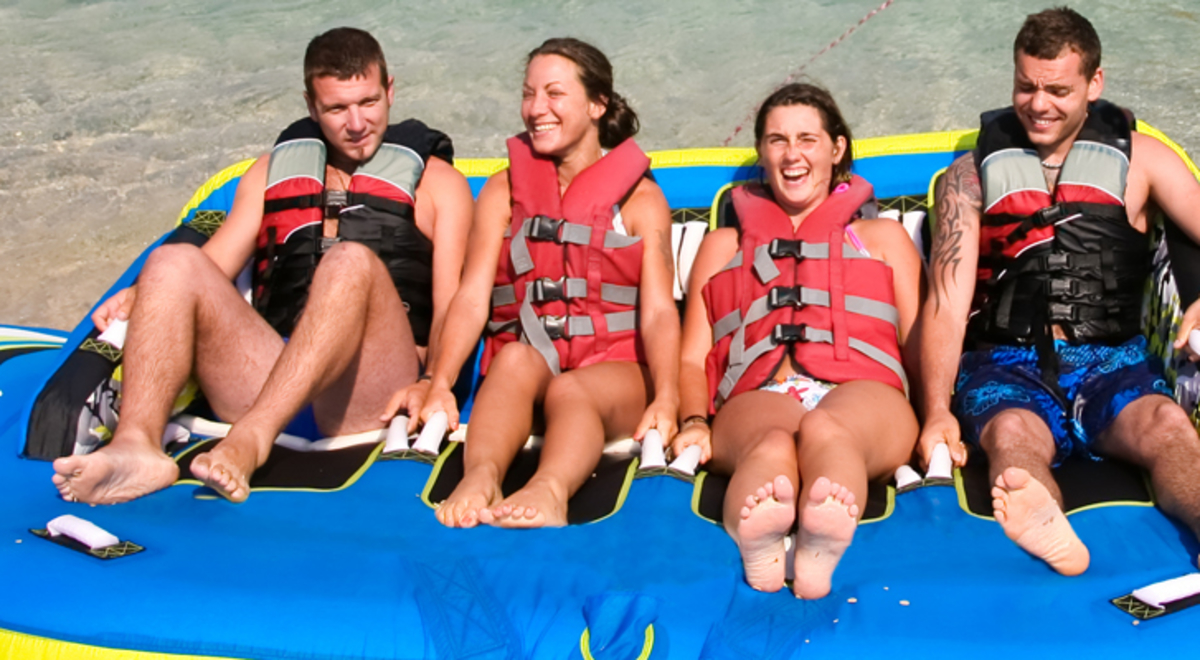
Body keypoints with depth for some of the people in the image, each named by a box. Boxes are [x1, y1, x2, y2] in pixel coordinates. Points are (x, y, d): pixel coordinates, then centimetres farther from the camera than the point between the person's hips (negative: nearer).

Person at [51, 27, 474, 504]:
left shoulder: (434, 180, 20)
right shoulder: (273, 170, 29)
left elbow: (450, 306, 7)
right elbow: (216, 264, 20)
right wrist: (143, 299, -1)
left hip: (371, 395, -3)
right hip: (267, 376, 3)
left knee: (353, 262, -32)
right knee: (175, 264, -19)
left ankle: (247, 443, -45)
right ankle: (136, 444, -39)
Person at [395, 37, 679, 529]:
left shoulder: (640, 197, 12)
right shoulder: (504, 190, 16)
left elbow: (659, 311, -2)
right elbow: (472, 296, 2)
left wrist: (666, 400, -22)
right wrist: (439, 383, -17)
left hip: (614, 373, -1)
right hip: (519, 377, 1)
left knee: (570, 391, -35)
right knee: (516, 358, -33)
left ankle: (550, 491, -61)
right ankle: (480, 476, -55)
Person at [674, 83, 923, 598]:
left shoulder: (883, 237, 33)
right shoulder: (723, 246, 33)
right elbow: (692, 358, 23)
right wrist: (693, 422, -1)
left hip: (862, 393, 0)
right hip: (757, 398, 0)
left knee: (825, 429, -39)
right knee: (771, 442, -38)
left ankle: (821, 548, -69)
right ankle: (757, 548, -69)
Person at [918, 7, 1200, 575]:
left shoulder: (1138, 159, 15)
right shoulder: (971, 176, 13)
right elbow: (946, 305, 3)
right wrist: (937, 412, -13)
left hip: (1110, 358, 1)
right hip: (1007, 361, -1)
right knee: (1013, 433, -34)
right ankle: (1048, 534, -65)